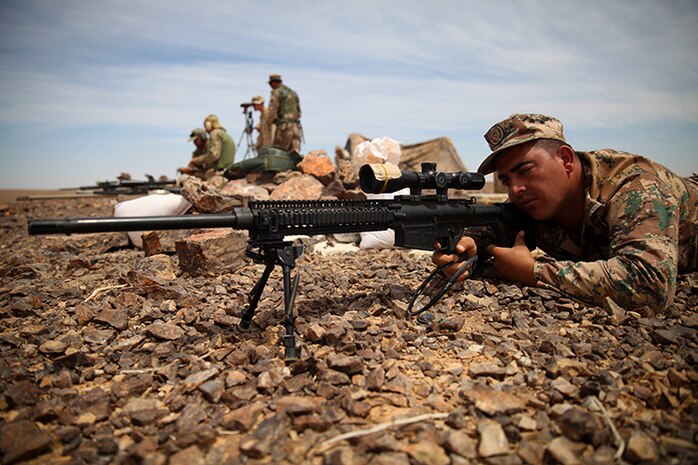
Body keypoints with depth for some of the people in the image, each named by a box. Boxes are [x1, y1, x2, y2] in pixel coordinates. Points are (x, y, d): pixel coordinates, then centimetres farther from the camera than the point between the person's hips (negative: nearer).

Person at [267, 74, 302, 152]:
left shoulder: (277, 92, -1)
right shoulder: (293, 93, 23)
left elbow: (272, 110, -8)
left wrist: (271, 122, 10)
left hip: (284, 126, -7)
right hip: (296, 126, 7)